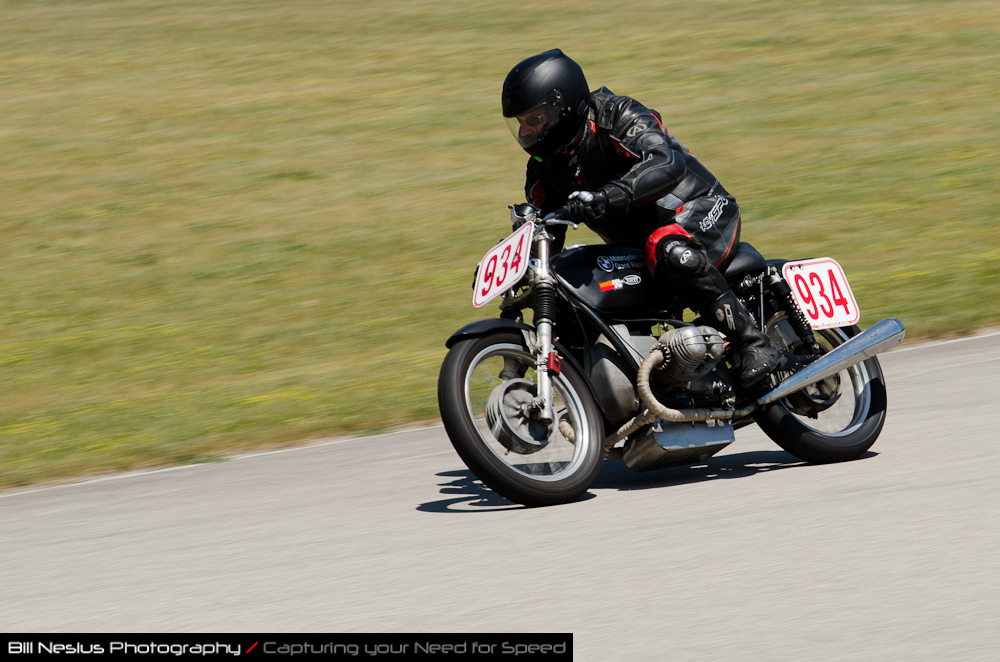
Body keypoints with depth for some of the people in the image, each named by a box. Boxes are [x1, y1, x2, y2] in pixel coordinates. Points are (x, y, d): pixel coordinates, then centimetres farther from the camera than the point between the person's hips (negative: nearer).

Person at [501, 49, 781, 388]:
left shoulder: (618, 118, -18)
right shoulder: (544, 167, 5)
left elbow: (668, 164, -36)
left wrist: (607, 196, -50)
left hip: (703, 211, -8)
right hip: (637, 246, 8)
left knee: (667, 251, -41)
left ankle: (752, 343, -35)